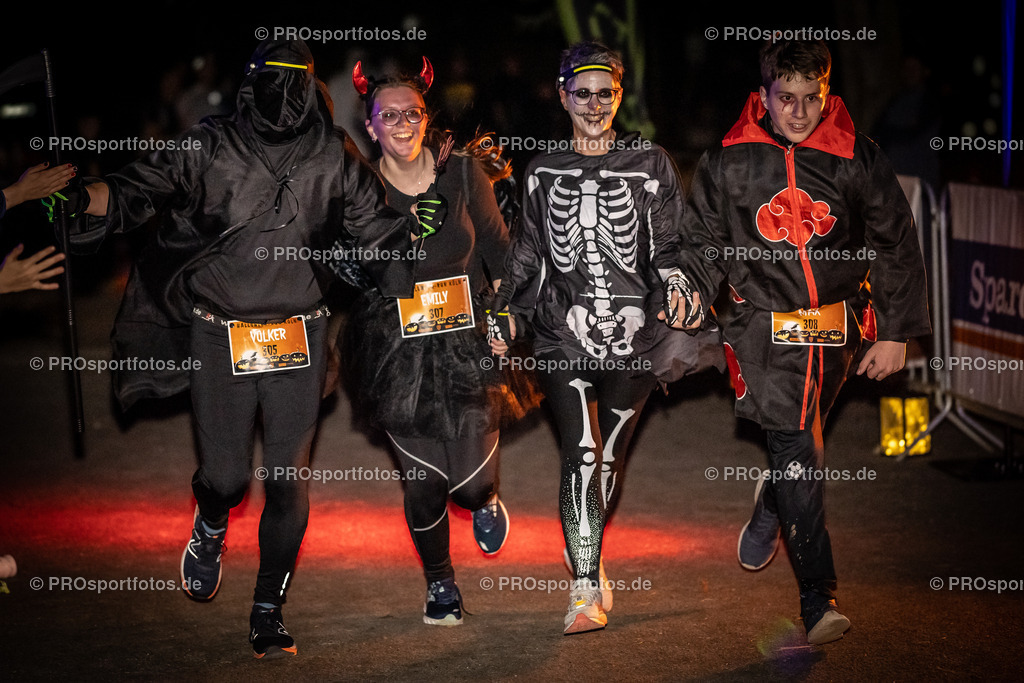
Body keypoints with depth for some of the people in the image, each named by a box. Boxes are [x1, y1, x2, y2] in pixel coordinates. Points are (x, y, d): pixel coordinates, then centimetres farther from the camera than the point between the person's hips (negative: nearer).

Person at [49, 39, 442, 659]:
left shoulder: (332, 156, 2)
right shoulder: (211, 148, -2)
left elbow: (376, 226, 9)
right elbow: (137, 190, 0)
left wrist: (415, 223, -10)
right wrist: (80, 199, -18)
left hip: (299, 339, 1)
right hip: (220, 338, -1)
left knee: (290, 480, 1)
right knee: (225, 476, 0)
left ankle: (268, 613, 15)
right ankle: (212, 528, 39)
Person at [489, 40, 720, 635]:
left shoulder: (651, 164, 5)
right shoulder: (544, 171, 10)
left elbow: (670, 244, 6)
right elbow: (529, 252, 16)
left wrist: (678, 284, -14)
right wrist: (508, 316, 8)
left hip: (634, 335, 0)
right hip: (563, 336, 0)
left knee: (610, 457, 6)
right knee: (581, 455, -12)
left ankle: (587, 563, 28)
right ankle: (587, 586, -8)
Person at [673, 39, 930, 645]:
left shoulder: (858, 159, -1)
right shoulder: (728, 163, -1)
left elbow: (896, 247, 6)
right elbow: (702, 243, 11)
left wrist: (895, 332, 4)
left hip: (839, 329, 2)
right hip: (765, 328, -2)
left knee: (801, 443, 16)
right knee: (798, 450, -13)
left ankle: (769, 509, 50)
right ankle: (819, 598, -10)